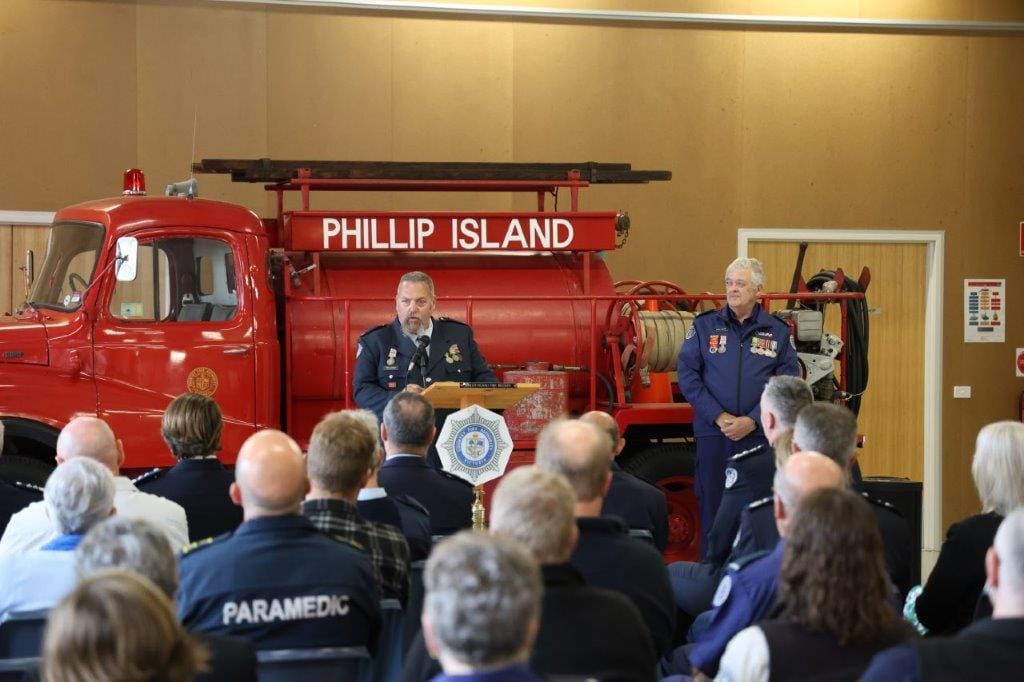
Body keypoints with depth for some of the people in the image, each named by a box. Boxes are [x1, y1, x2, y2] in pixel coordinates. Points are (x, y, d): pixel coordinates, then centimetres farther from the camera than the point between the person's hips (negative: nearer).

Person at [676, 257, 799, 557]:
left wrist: (753, 421, -11)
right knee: (712, 507, 4)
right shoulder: (704, 326, 5)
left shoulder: (778, 332, 5)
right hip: (713, 435, 0)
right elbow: (687, 373, 0)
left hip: (759, 436, 0)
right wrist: (718, 416, -10)